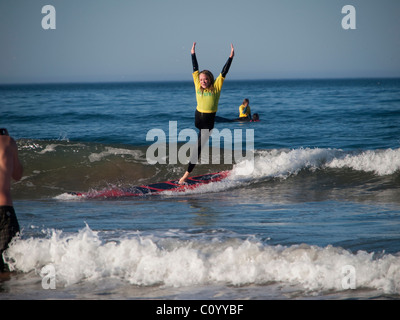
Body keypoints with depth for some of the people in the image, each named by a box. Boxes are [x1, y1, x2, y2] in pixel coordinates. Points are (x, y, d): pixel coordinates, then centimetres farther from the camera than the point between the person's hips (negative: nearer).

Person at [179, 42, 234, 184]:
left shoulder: (216, 87, -4)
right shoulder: (198, 86, 4)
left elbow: (224, 72, -5)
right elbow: (195, 69, 12)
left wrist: (231, 57, -9)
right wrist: (193, 54, 17)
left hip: (209, 120, -4)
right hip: (198, 117, 4)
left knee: (198, 147, -8)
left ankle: (187, 174, -10)